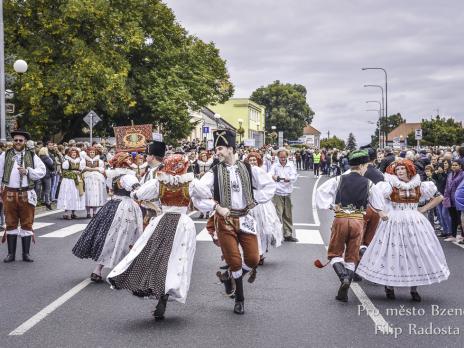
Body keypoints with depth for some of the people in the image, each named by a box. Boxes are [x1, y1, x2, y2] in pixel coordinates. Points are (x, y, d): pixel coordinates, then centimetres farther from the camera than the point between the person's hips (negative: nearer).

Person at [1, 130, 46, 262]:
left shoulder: (32, 156, 5)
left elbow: (42, 171, 2)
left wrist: (28, 171, -12)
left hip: (27, 194, 0)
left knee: (27, 224, 5)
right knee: (11, 224, 7)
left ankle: (26, 253, 14)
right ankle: (11, 254, 15)